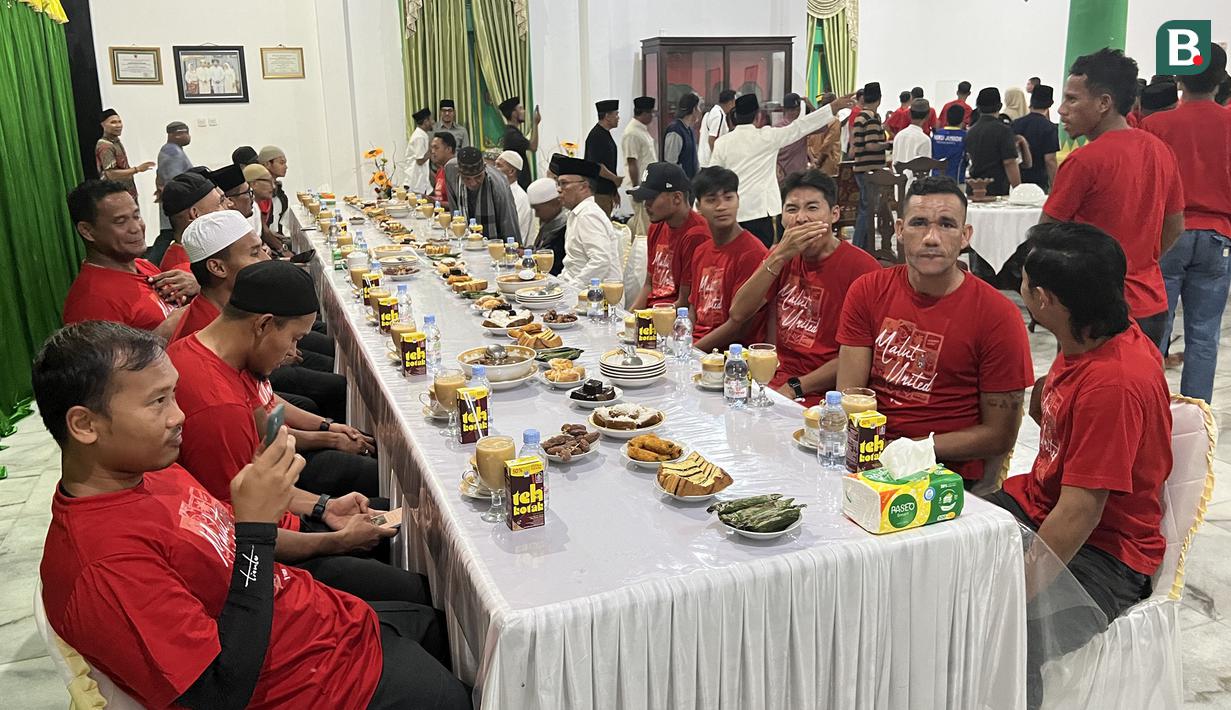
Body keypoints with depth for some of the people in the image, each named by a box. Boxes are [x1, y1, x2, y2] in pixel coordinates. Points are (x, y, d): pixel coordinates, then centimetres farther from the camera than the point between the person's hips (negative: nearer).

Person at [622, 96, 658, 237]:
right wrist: (636, 188, -20)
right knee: (644, 225, -5)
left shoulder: (643, 130, 14)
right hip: (641, 186, -10)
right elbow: (632, 163, -19)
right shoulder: (632, 133, -17)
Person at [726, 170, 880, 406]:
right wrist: (779, 256, -10)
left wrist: (795, 387, -16)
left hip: (820, 395, -6)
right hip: (773, 382, 6)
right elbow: (738, 314, -2)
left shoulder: (862, 268, -9)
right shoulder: (782, 257, 11)